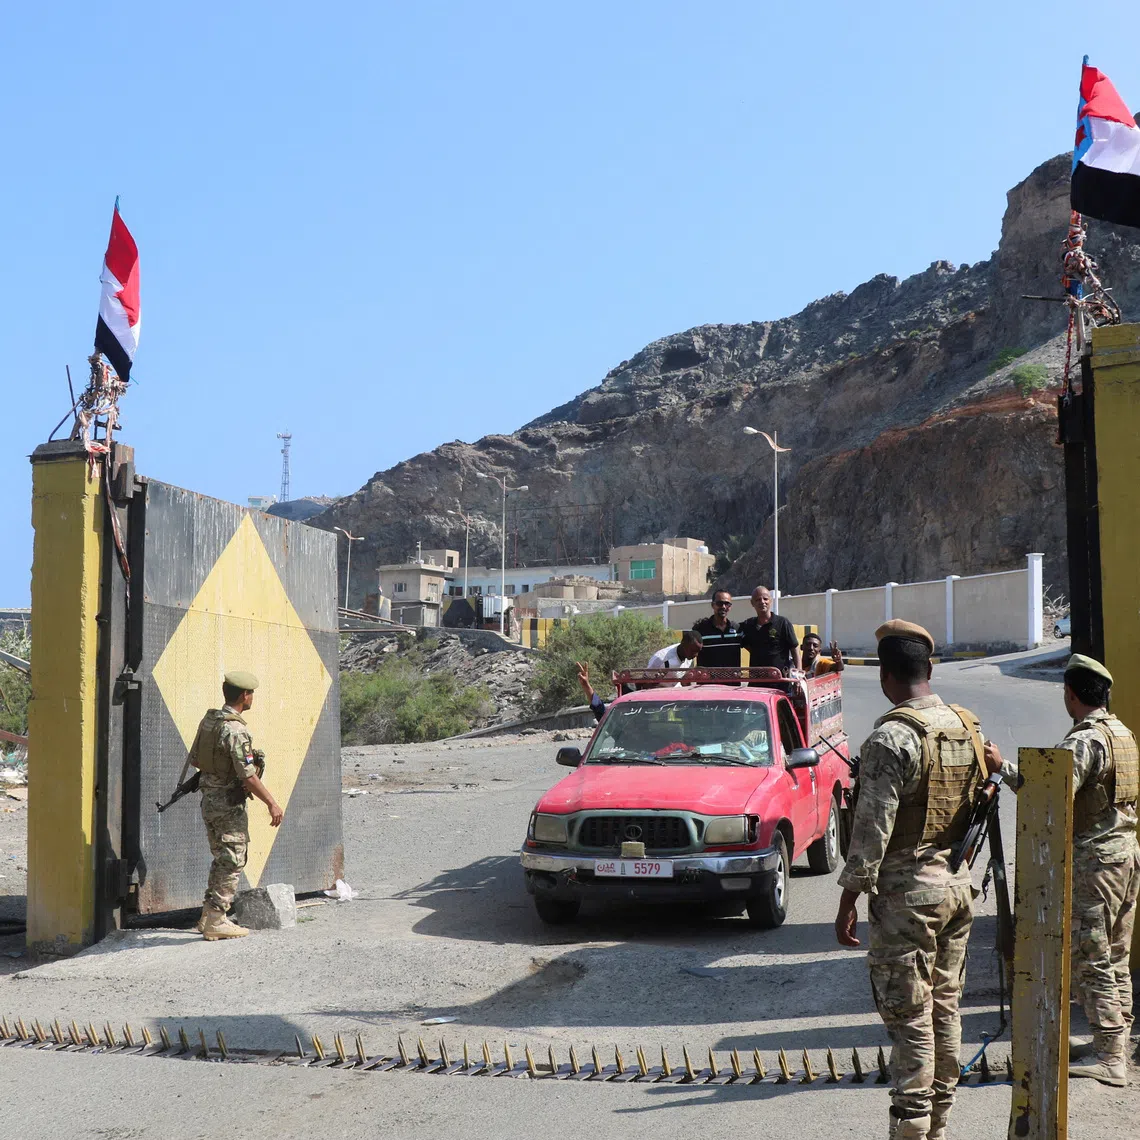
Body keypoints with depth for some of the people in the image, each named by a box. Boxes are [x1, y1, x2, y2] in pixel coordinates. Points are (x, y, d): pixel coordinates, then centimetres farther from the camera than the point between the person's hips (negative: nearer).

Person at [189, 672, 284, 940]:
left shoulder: (208, 719, 6)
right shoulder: (235, 730, -22)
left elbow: (195, 759, 16)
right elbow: (248, 777, -23)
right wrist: (272, 803, -15)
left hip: (209, 799, 9)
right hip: (229, 804, -9)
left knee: (221, 860, 19)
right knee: (232, 863, 0)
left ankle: (208, 916, 24)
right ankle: (215, 922, 2)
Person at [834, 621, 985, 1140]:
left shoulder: (892, 736, -17)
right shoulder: (966, 726, 6)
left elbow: (873, 827, -19)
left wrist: (848, 901, -12)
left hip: (906, 892, -8)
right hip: (957, 884, 8)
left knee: (908, 1018, -1)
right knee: (945, 1008, 15)